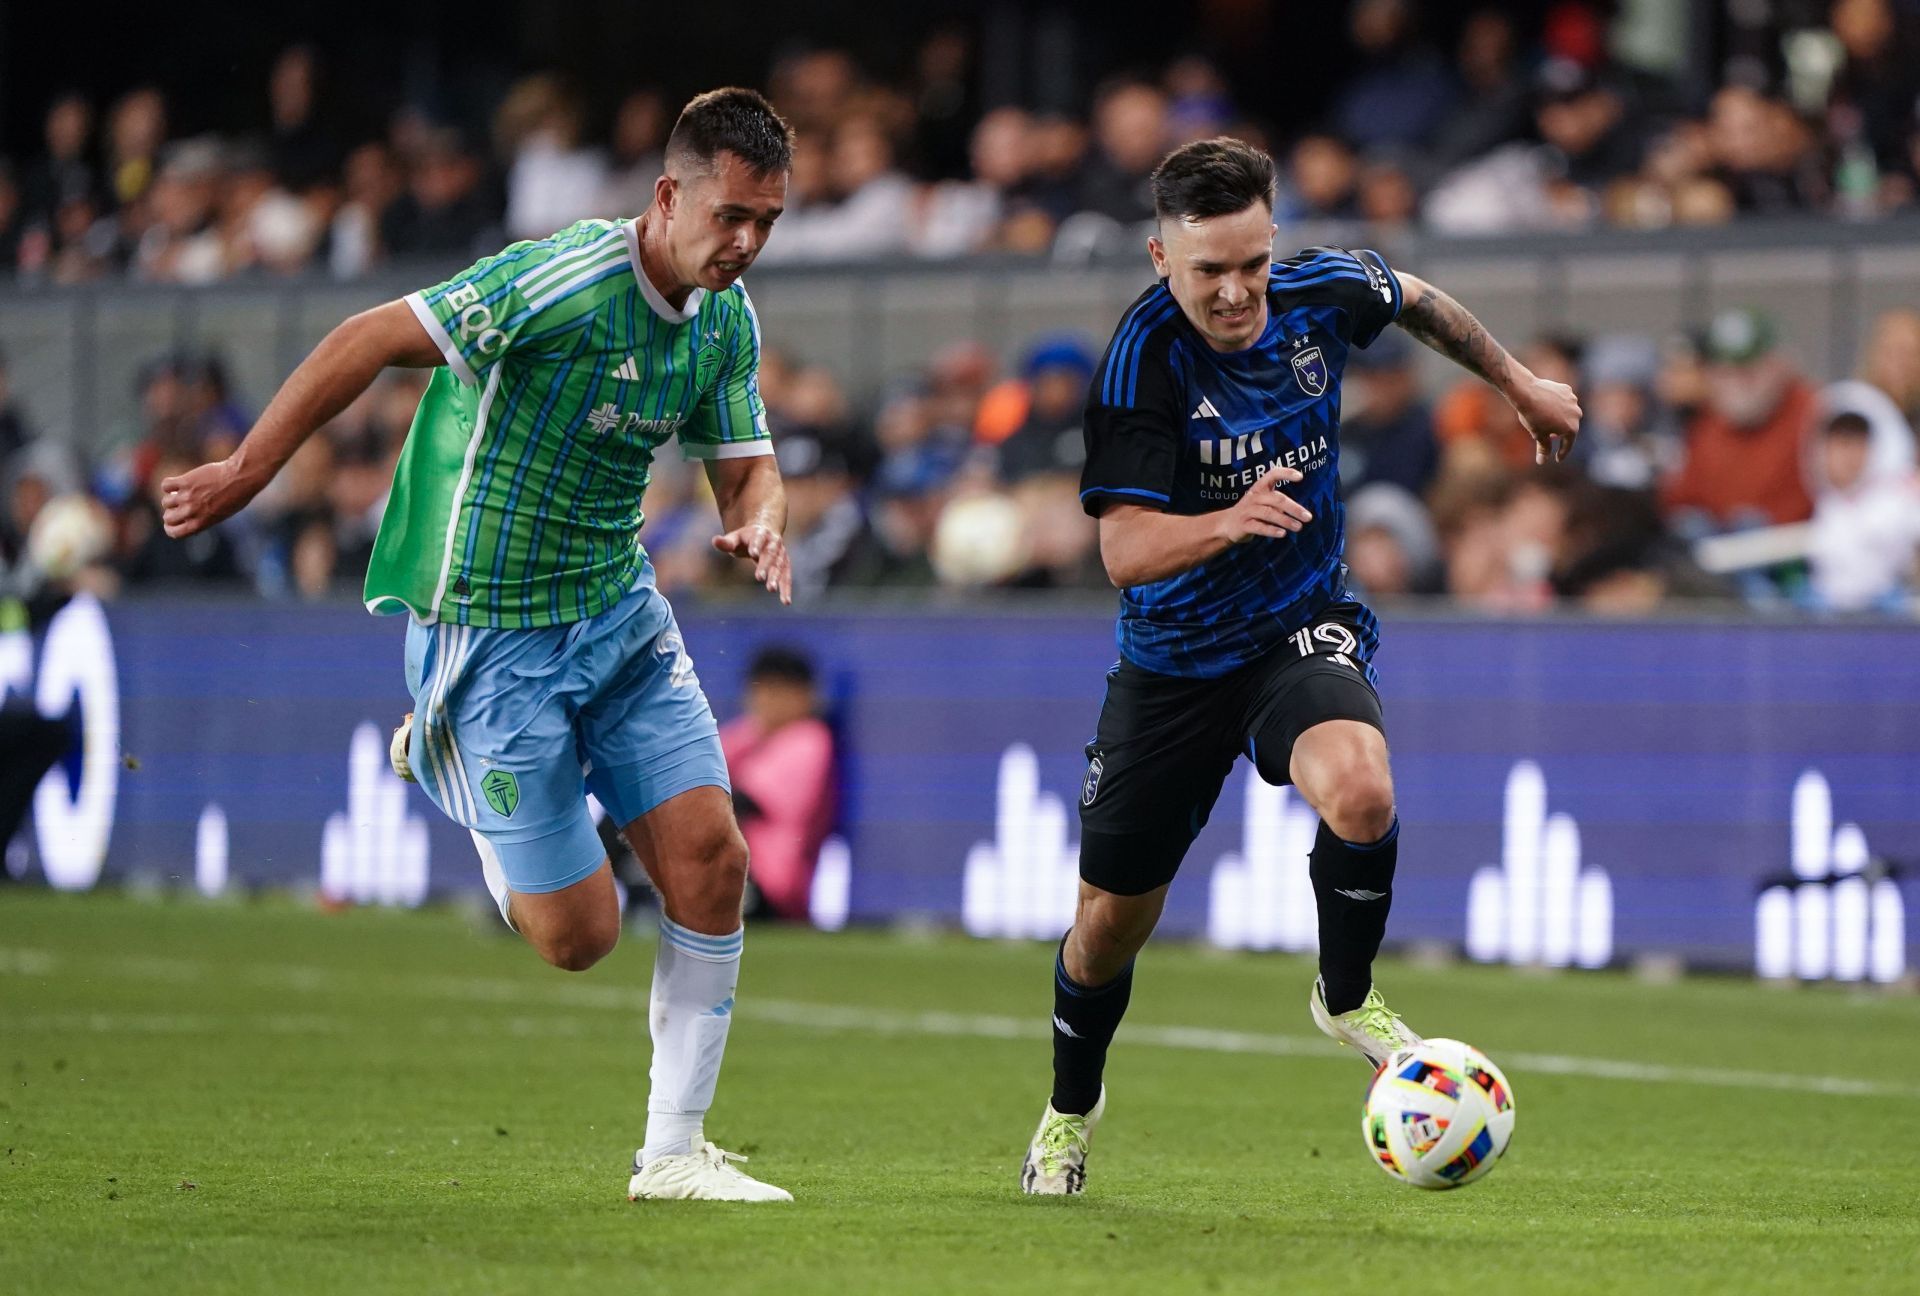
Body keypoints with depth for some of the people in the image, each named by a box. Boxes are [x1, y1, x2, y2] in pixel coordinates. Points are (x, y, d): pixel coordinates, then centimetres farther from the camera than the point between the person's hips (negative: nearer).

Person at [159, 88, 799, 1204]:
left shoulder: (728, 318, 1)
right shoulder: (565, 279, -24)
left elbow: (747, 466, 9)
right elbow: (369, 342, -21)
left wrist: (761, 525, -16)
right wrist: (248, 472, -19)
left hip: (620, 612, 7)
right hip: (491, 636, -7)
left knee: (711, 859, -5)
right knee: (579, 936, -4)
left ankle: (673, 1153, 8)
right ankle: (441, 755, 24)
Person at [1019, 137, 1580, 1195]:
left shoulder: (1323, 293, -12)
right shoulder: (1141, 360, -24)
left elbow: (1416, 302, 13)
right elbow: (1125, 551, -30)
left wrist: (1519, 383, 24)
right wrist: (1229, 522, -48)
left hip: (1302, 625, 1)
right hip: (1172, 658, -1)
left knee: (1359, 789, -32)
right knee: (1113, 915, 9)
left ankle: (1346, 997, -4)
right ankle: (1071, 1107, 39)